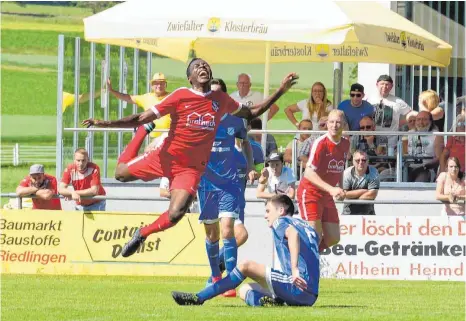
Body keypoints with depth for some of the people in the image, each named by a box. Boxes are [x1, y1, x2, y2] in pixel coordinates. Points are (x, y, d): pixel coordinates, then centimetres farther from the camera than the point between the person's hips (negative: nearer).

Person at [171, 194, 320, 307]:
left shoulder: (281, 222, 2)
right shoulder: (307, 227, 29)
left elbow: (293, 233, -21)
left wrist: (295, 269, -30)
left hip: (297, 287, -9)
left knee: (246, 266, -8)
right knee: (244, 290, 16)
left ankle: (198, 298, -12)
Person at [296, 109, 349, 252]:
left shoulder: (346, 144, 4)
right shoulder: (321, 143, -18)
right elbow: (309, 173, -26)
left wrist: (340, 189, 12)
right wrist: (331, 189, -35)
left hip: (327, 196, 7)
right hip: (309, 192, -7)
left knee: (333, 239, 5)